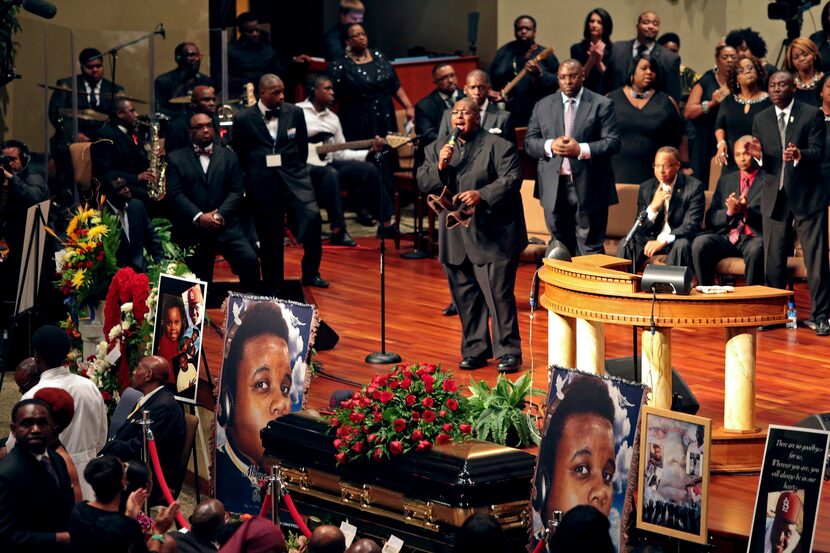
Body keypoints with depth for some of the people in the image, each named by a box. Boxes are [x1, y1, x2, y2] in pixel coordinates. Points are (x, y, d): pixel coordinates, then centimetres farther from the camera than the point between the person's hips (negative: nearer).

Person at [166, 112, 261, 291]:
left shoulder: (229, 157, 14)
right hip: (192, 230, 0)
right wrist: (199, 217, -15)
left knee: (250, 261, -21)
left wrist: (219, 215, -13)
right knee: (198, 283, 3)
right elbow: (175, 193, -2)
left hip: (226, 225, 0)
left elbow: (237, 191, 4)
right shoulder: (176, 159, 9)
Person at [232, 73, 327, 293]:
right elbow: (239, 155, 9)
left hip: (293, 176, 1)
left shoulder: (295, 113, 4)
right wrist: (253, 177, 9)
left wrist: (296, 169, 13)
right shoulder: (244, 119, -1)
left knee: (312, 216, -20)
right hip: (263, 182, -1)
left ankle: (310, 272, -2)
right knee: (269, 235, 3)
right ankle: (272, 286, 17)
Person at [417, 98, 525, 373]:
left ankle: (508, 352, 0)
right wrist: (439, 167, -12)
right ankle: (474, 350, 20)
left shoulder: (498, 146, -2)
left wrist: (482, 195, -24)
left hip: (491, 237, -5)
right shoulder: (437, 149, 14)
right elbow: (423, 184, 7)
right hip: (456, 239, 5)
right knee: (465, 297, 10)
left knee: (499, 295, -7)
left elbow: (512, 179, -12)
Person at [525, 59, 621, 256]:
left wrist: (581, 150, -18)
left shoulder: (601, 105, 1)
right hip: (554, 187, 4)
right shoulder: (543, 106, 12)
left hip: (588, 187, -4)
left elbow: (613, 142, -5)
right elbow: (529, 142, 9)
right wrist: (550, 146, -12)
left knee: (590, 249, -1)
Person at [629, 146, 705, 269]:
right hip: (652, 238, 3)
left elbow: (691, 225, -14)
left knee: (682, 244, -36)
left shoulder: (694, 187, -8)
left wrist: (663, 241, -27)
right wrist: (653, 206, -17)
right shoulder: (646, 188, 4)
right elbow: (640, 227, 2)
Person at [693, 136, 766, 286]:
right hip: (727, 238, 4)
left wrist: (746, 211, -19)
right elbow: (711, 219, 15)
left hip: (754, 239, -3)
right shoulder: (725, 181, 21)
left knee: (756, 249, -39)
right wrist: (729, 212, -7)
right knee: (700, 243, -27)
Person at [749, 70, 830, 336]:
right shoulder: (761, 120, 9)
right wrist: (759, 155, -17)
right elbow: (764, 164, 7)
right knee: (773, 261, 7)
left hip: (808, 197, -4)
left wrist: (799, 155, -32)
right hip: (775, 197, 4)